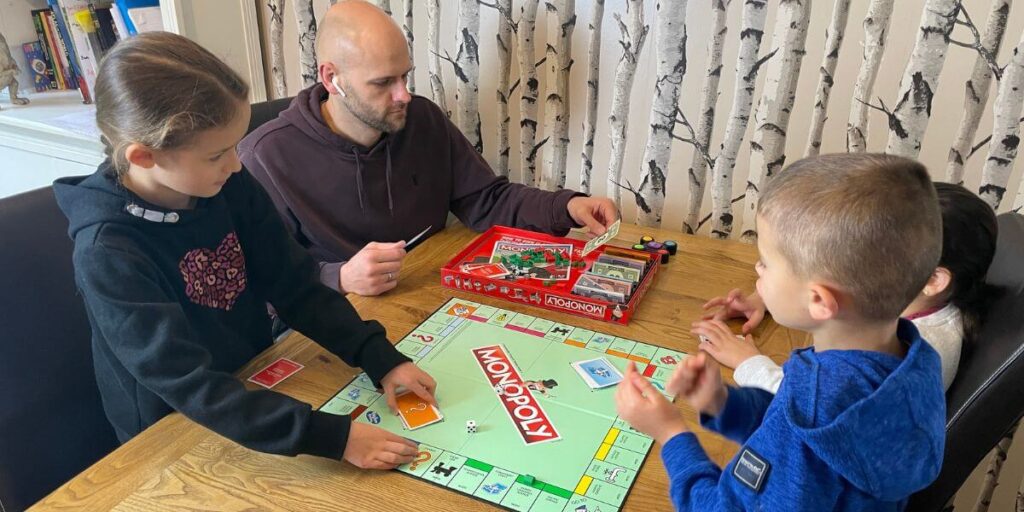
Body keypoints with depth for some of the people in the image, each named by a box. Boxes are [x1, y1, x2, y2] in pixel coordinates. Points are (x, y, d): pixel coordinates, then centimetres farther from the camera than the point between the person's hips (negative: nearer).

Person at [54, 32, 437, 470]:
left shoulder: (230, 187, -10)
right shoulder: (109, 253, -26)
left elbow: (296, 289, -6)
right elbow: (191, 387, -30)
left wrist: (380, 359, -17)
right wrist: (333, 437, -37)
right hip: (176, 437, -5)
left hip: (258, 387, 6)